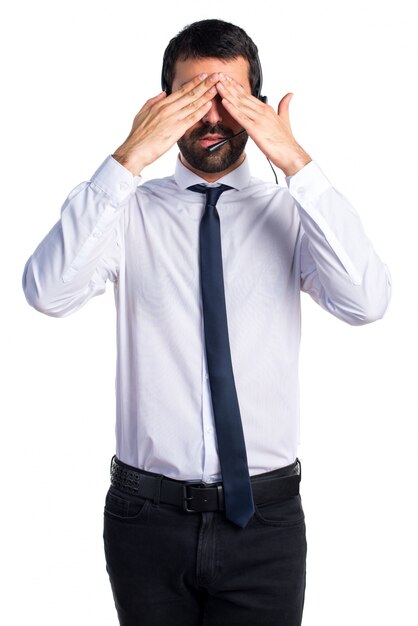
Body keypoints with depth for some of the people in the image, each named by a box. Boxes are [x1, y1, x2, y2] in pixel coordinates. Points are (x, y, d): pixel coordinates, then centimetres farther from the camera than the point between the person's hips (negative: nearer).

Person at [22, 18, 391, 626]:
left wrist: (297, 163, -22)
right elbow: (47, 292, -19)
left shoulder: (290, 211, -1)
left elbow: (367, 301, -18)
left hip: (265, 516, 0)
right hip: (147, 514, 0)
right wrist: (128, 159, -23)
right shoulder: (129, 211, -1)